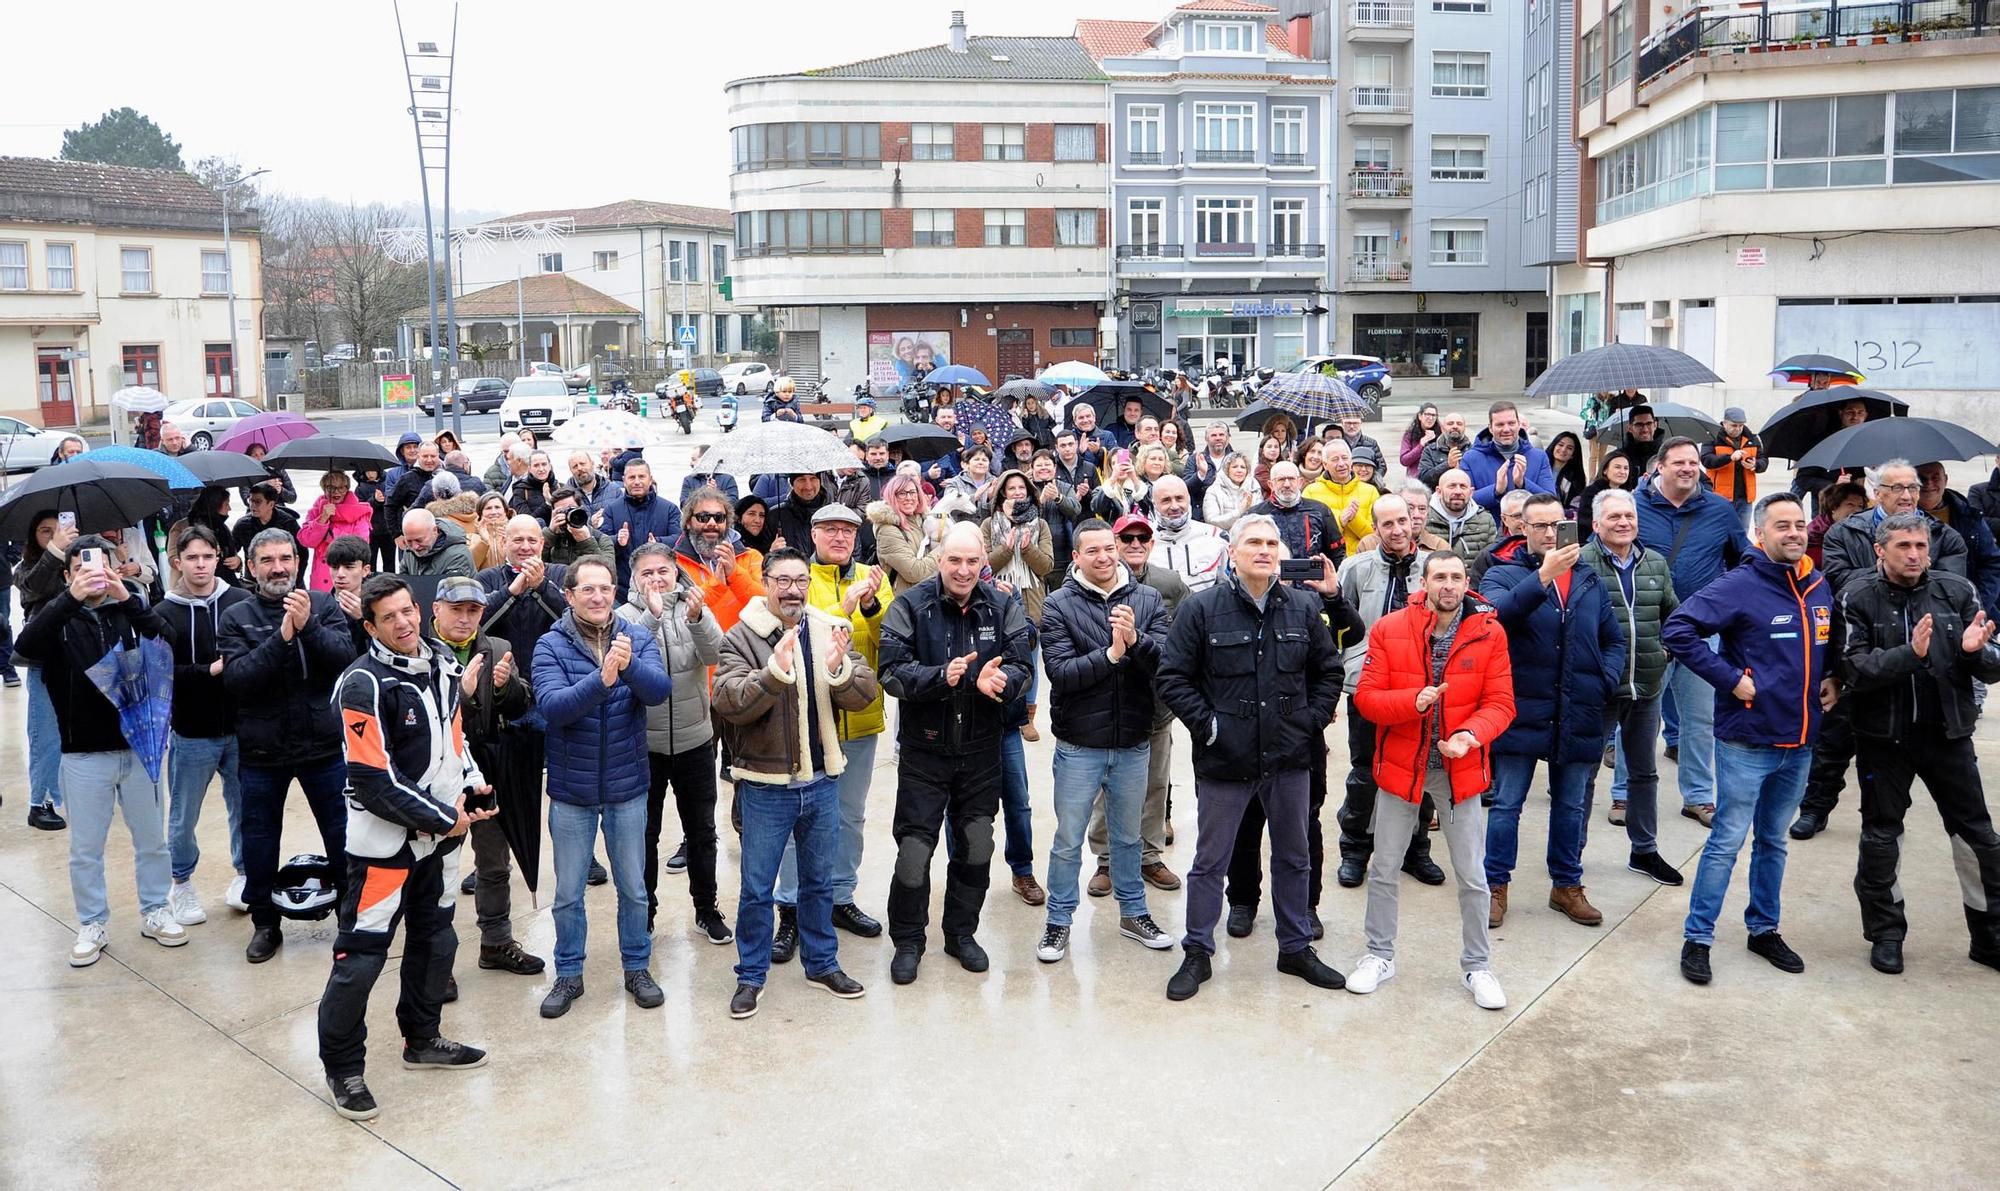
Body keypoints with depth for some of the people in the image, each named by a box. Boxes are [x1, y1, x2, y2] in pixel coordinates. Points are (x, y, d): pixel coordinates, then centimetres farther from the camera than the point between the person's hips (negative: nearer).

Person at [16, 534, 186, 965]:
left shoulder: (131, 609, 2)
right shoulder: (58, 616, 1)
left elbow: (169, 642, -15)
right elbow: (25, 647, -19)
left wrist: (128, 598, -27)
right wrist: (70, 598, -30)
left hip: (139, 745, 1)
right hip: (84, 752, -1)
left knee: (152, 839, 13)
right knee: (85, 848, 9)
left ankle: (154, 912, 29)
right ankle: (92, 925, 24)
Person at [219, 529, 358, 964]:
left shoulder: (323, 605, 0)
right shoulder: (237, 618, -2)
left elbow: (345, 656, -13)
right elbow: (236, 678, -15)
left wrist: (308, 627, -27)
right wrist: (282, 637, -24)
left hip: (324, 744, 0)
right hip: (261, 749, 0)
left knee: (343, 836, 8)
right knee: (259, 840, 12)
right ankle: (265, 923, 30)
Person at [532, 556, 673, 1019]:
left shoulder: (638, 640, -5)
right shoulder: (551, 646, -10)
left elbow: (661, 690, -21)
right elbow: (552, 706, -24)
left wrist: (630, 666, -41)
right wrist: (601, 678, -40)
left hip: (627, 787, 1)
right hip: (571, 789, -1)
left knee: (633, 888, 14)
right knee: (568, 893, 12)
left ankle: (637, 968, 32)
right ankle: (569, 975, 29)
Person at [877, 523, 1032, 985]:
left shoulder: (1004, 608, -1)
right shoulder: (910, 605, -9)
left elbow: (1020, 667, -5)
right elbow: (892, 671, -16)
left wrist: (1000, 680, -29)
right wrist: (941, 676, -32)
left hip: (981, 751, 3)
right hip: (924, 750, -3)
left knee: (976, 847, 14)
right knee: (914, 848, 2)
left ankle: (961, 932, 33)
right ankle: (908, 940, 21)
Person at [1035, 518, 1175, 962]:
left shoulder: (1148, 600, -2)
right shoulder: (1059, 606, -8)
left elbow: (1169, 662, -13)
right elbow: (1060, 673, -19)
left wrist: (1135, 639, -29)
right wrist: (1110, 654, -26)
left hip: (1134, 744, 3)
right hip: (1079, 745, -2)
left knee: (1128, 834, 20)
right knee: (1068, 840, 8)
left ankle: (1134, 913, 36)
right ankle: (1059, 922, 23)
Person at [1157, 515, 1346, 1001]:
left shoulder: (1303, 609, 2)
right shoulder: (1201, 609, -9)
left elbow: (1329, 670, 13)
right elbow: (1172, 677, -8)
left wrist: (1313, 720, 4)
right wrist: (1206, 724, -13)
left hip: (1289, 759, 4)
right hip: (1225, 759, -3)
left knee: (1293, 856, 16)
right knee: (1210, 860, 7)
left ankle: (1295, 948, 32)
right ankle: (1197, 953, 21)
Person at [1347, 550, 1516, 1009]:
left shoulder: (1489, 633, -7)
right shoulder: (1388, 630, -8)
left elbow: (1500, 703, -8)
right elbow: (1365, 698, -9)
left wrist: (1471, 736, -27)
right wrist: (1414, 701, -26)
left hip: (1461, 769, 0)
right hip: (1400, 766, 0)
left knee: (1472, 877, 8)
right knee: (1383, 869, 12)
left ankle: (1476, 966, 27)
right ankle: (1380, 955, 30)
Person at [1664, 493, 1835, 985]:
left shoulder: (1820, 588, 7)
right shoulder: (1740, 585, -15)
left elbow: (1832, 643, 26)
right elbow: (1678, 629, -23)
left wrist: (1831, 677, 7)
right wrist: (1730, 678, -22)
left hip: (1799, 742, 6)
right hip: (1747, 741, -6)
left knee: (1773, 841, 19)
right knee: (1727, 841, 0)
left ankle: (1764, 928, 33)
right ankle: (1697, 938, 10)